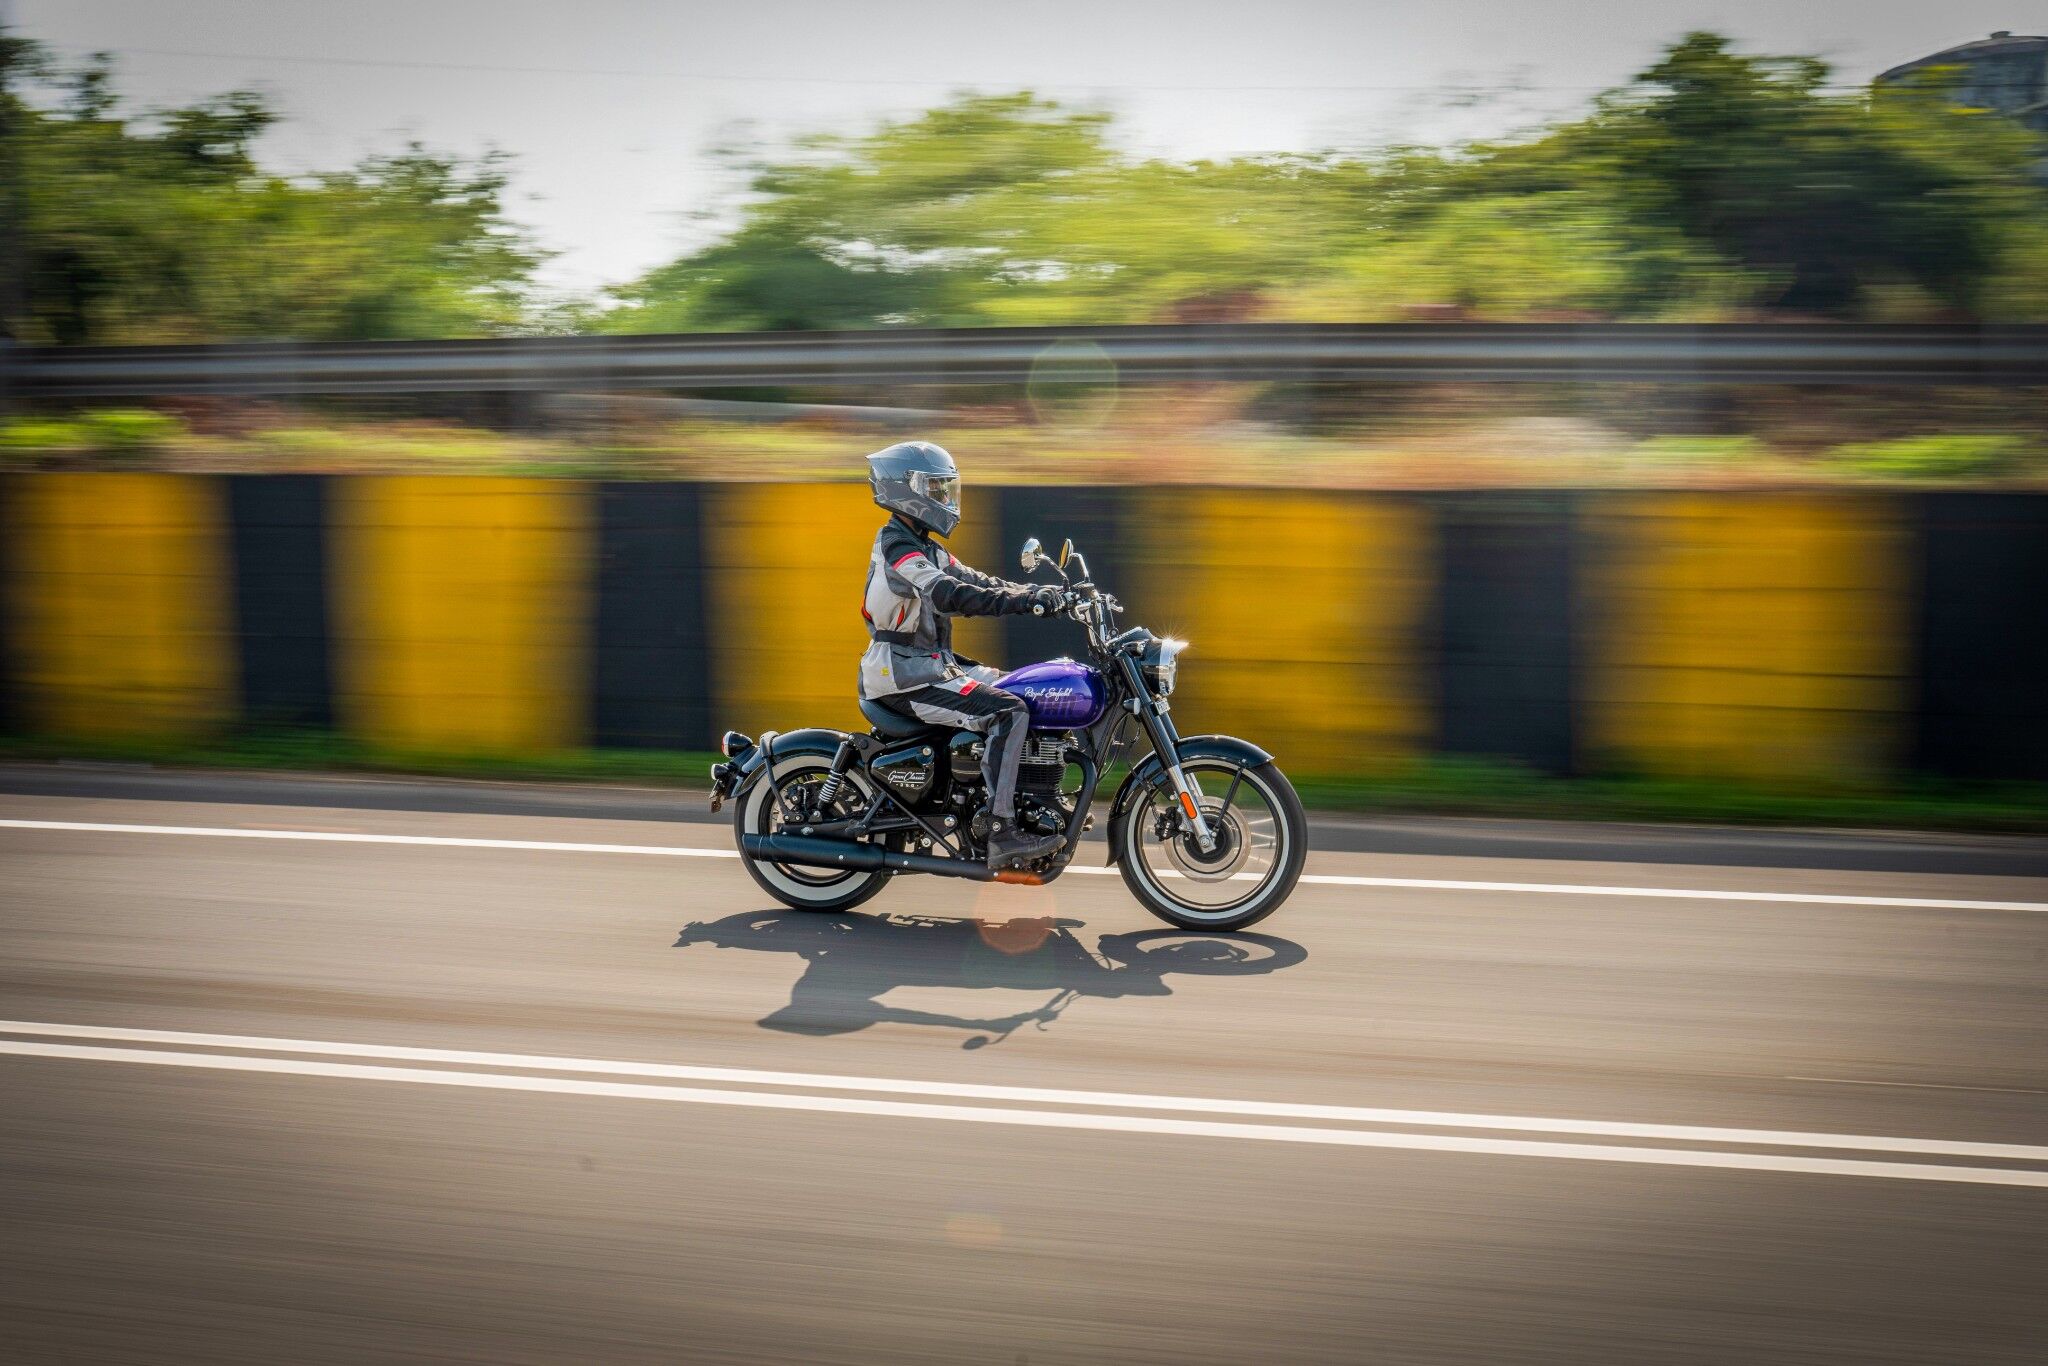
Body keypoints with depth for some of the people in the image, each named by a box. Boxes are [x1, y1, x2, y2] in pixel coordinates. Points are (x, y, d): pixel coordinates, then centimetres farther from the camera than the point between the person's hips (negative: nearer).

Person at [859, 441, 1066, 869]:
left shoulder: (923, 547, 16)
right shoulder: (898, 549, -17)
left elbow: (976, 581, 12)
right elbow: (951, 596, -32)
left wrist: (1040, 592, -2)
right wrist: (1029, 601, -36)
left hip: (933, 663, 11)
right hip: (907, 678, -11)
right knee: (1009, 712, -24)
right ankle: (1001, 833, -25)